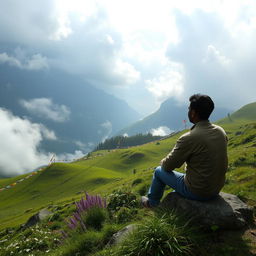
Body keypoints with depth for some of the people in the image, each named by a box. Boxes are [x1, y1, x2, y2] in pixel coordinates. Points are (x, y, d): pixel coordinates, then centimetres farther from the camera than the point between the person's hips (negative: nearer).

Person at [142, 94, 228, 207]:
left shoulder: (188, 138, -26)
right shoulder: (221, 131, -5)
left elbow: (168, 166, -14)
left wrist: (163, 163, 9)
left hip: (197, 192, -6)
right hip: (216, 189, 7)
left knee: (159, 171, 15)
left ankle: (152, 202, 38)